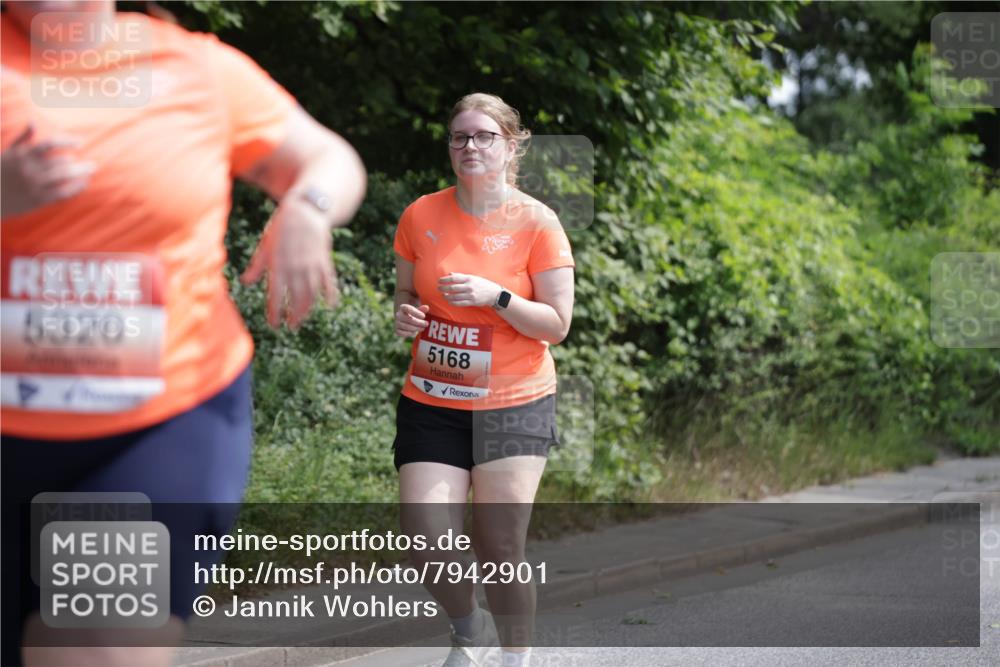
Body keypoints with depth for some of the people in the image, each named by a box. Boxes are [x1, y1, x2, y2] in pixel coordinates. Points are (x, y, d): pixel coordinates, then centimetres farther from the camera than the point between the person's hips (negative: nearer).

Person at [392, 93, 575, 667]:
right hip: (431, 403, 3)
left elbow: (557, 324, -6)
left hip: (514, 404, -2)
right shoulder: (421, 217, 3)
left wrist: (495, 296, -20)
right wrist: (405, 315, -6)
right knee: (427, 544, -9)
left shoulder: (535, 223, -6)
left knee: (501, 550, -6)